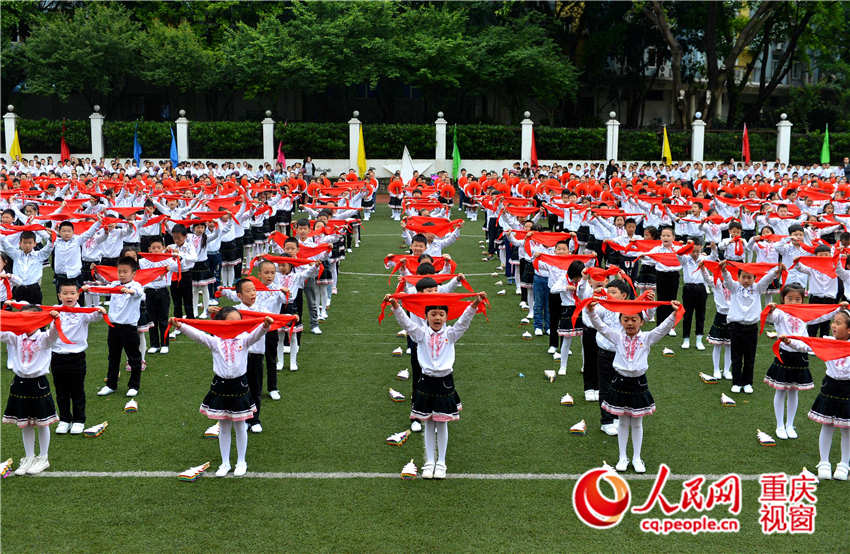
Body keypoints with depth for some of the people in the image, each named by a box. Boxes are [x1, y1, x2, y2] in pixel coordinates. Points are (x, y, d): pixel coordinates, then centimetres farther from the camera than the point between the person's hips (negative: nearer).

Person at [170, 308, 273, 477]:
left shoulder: (244, 339, -3)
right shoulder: (215, 341, -3)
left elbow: (256, 334, -20)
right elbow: (197, 334, -13)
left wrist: (265, 325, -41)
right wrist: (180, 326, -28)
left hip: (239, 386, -1)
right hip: (220, 386, 1)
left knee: (240, 426, 11)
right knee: (224, 427, 12)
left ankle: (241, 462, 25)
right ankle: (225, 463, 24)